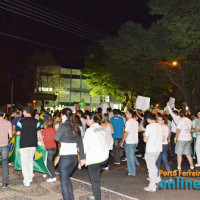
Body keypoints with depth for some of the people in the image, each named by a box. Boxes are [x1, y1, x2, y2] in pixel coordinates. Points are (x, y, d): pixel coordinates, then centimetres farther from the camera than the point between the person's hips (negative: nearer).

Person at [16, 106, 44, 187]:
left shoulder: (21, 121, -11)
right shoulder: (36, 121, 0)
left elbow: (18, 133, -12)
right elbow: (39, 132, 2)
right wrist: (42, 141, 12)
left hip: (24, 144, -4)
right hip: (33, 143, 4)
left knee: (25, 162, 3)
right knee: (30, 160, 20)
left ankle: (27, 181, 2)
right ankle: (30, 177, 28)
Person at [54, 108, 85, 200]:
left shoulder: (63, 126, -11)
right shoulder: (76, 127, 6)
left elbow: (56, 138, -1)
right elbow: (80, 143, 8)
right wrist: (82, 157, 13)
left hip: (65, 157, -6)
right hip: (74, 157, 6)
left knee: (64, 181, 7)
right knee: (66, 177, 24)